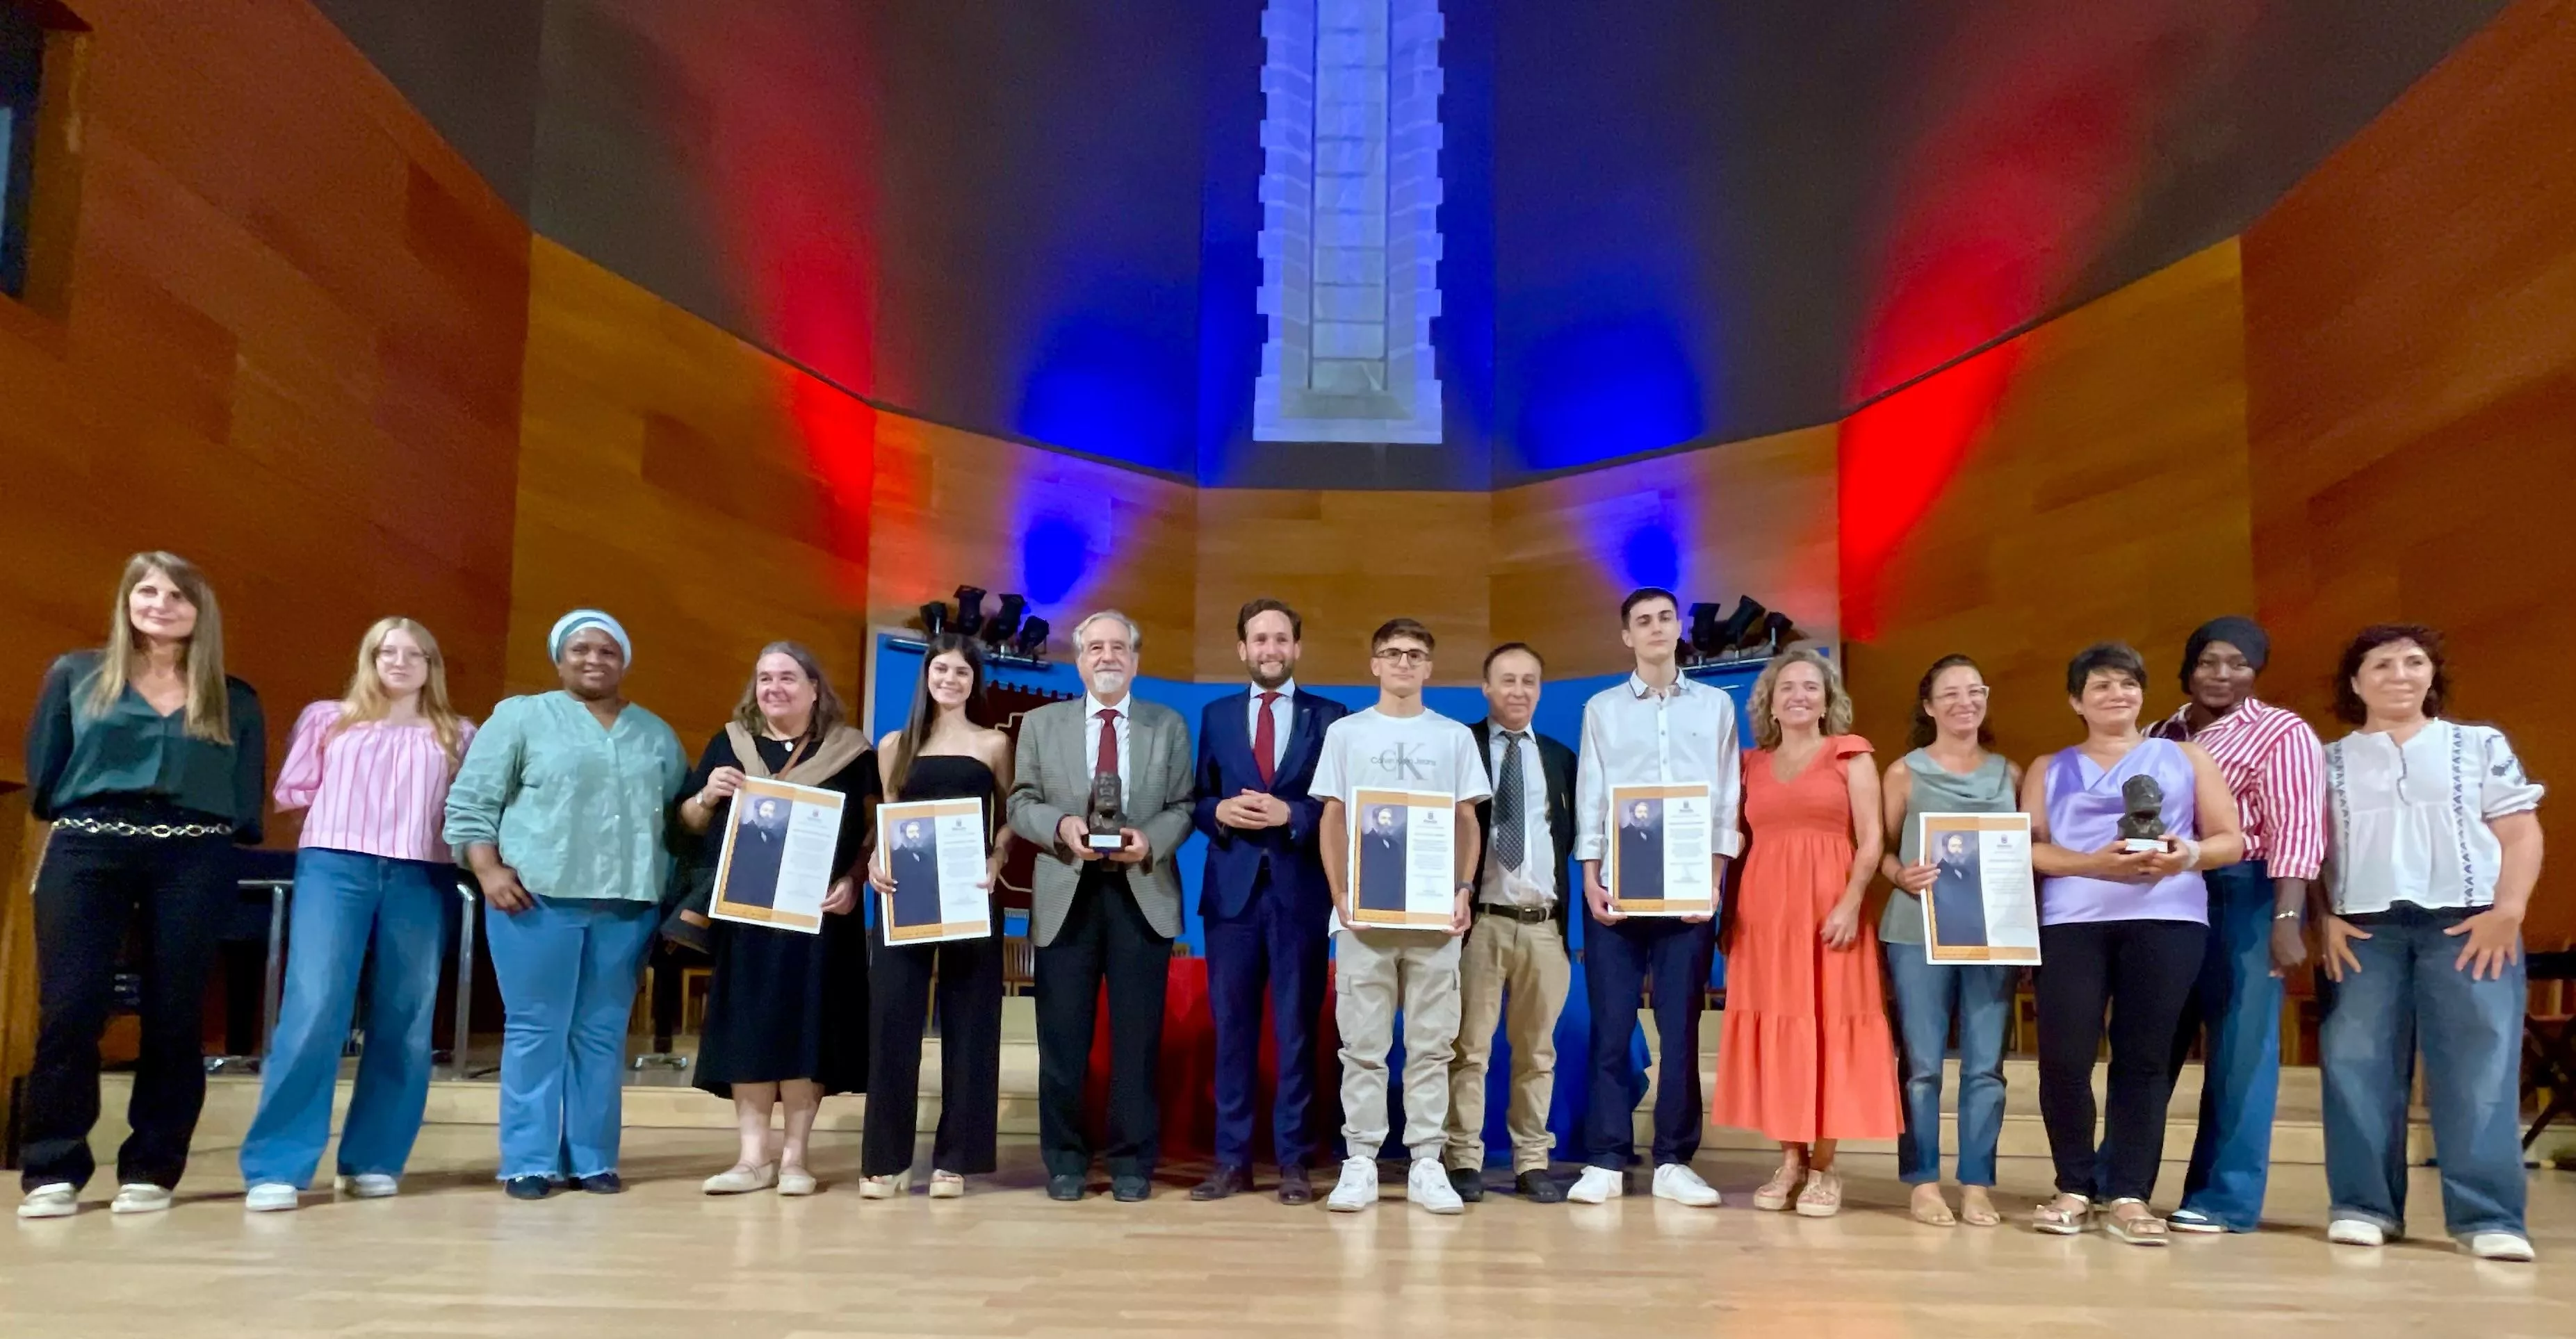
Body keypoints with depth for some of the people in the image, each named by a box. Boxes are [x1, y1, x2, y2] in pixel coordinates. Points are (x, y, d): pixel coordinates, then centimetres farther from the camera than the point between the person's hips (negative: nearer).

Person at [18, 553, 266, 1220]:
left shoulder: (234, 700, 12)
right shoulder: (76, 675, 12)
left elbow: (248, 803, 10)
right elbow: (42, 776, 11)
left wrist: (218, 832, -3)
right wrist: (75, 822, 4)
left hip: (193, 860, 0)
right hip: (87, 851, 0)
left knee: (173, 1016, 1)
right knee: (69, 1010, -5)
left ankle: (151, 1169, 10)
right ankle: (52, 1171, 6)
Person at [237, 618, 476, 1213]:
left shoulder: (457, 735, 15)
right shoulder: (328, 718, 15)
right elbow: (292, 790, 13)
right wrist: (343, 805, 3)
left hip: (421, 879, 2)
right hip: (335, 867, -1)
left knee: (403, 1022, 2)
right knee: (313, 1010, -12)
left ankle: (373, 1160, 11)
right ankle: (276, 1166, -9)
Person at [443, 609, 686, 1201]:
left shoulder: (655, 733, 16)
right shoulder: (521, 715, 4)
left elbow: (680, 812, 15)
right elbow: (471, 800, 1)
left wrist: (675, 870, 3)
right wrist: (488, 871, -9)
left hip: (627, 905, 3)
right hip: (537, 897, -3)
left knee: (603, 1034, 6)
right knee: (535, 1029, 0)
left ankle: (592, 1159, 12)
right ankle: (528, 1162, 6)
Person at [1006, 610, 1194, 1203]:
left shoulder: (1169, 726, 9)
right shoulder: (1041, 723, 9)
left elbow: (1183, 807, 3)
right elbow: (1022, 804, 5)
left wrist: (1150, 840, -16)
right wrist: (1060, 826, -15)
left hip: (1142, 894, 0)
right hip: (1067, 894, 0)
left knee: (1137, 1037, 4)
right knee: (1063, 1037, 5)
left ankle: (1132, 1162, 15)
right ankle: (1065, 1160, 17)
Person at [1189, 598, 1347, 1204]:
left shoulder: (1329, 717, 4)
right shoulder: (1216, 716, 12)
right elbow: (1197, 801, 11)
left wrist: (1290, 814, -16)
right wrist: (1220, 811, -10)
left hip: (1300, 889, -2)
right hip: (1233, 887, 2)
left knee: (1296, 1028, 2)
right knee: (1231, 1025, 6)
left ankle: (1294, 1162, 10)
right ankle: (1232, 1159, 13)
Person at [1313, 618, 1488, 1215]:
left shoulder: (1454, 736, 9)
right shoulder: (1346, 732, 8)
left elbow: (1467, 821, 9)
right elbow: (1332, 818, 7)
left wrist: (1464, 890, -3)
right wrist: (1340, 893, -4)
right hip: (1363, 910, -1)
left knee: (1431, 1043, 3)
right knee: (1363, 1044, 1)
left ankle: (1427, 1164, 9)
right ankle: (1360, 1162, 7)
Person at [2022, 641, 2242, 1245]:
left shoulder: (2186, 758, 17)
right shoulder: (2050, 770, 17)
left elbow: (2232, 841, 11)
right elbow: (2029, 849, 5)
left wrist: (2189, 856, -12)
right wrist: (2095, 864, -12)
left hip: (2168, 920, 0)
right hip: (2072, 920, 0)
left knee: (2145, 1057, -3)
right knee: (2064, 1056, -8)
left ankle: (2129, 1195, 2)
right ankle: (2074, 1187, 7)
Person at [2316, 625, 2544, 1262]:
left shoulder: (2482, 745, 13)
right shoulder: (2328, 761, 14)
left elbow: (2521, 835, 7)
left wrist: (2508, 911, -7)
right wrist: (2323, 920, -3)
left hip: (2468, 924, -1)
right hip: (2364, 928, 1)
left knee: (2478, 1070, -7)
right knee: (2356, 1066, -2)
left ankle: (2488, 1216, -5)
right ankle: (2363, 1205, 4)